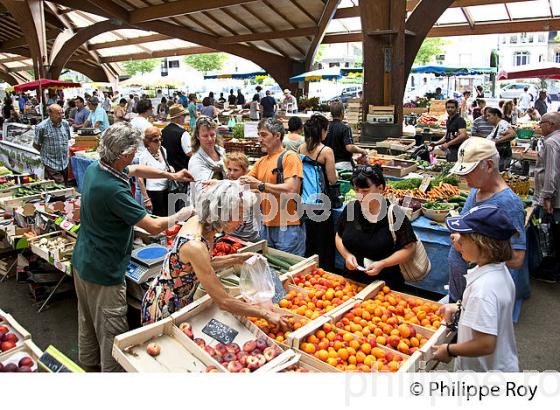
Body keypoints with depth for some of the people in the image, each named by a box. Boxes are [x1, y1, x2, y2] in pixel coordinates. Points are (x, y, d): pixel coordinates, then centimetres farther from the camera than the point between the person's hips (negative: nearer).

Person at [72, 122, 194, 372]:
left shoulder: (94, 169, -2)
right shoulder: (113, 190, -30)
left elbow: (136, 170, 15)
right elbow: (154, 227, -27)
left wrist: (171, 175, 12)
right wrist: (183, 215, -11)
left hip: (82, 263, 10)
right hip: (104, 272, -10)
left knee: (87, 323, 26)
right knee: (112, 334, 6)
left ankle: (88, 365, 44)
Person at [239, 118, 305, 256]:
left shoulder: (290, 157, -10)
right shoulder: (261, 162, 13)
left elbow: (291, 189, -21)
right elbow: (243, 183, 16)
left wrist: (260, 185, -19)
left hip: (288, 227, -7)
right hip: (266, 226, 7)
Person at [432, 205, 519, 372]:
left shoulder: (483, 289, -33)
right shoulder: (500, 270, -5)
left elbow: (486, 344, -31)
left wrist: (450, 350, -18)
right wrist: (459, 308, 8)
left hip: (486, 370, -8)